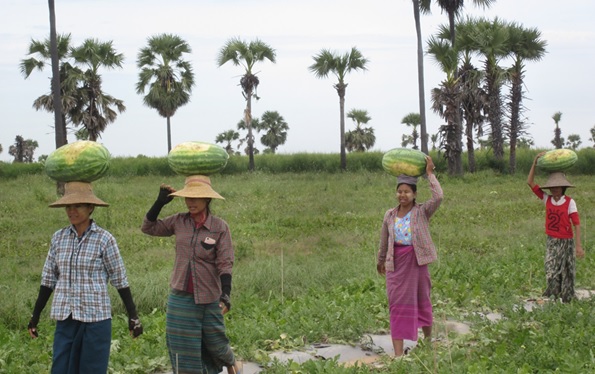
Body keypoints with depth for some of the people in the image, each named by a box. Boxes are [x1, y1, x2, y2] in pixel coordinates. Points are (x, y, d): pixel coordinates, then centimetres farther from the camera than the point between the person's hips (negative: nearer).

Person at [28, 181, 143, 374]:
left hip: (96, 318, -4)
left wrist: (133, 315, -2)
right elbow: (49, 279, 12)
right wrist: (35, 315, 12)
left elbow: (120, 280, -1)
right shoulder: (59, 238, 6)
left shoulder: (104, 239, -6)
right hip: (66, 319, 4)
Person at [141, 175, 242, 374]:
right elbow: (148, 227, 8)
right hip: (181, 298, 3)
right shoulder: (179, 222, -1)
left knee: (215, 341, 14)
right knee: (184, 350, 7)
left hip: (209, 298, -2)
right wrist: (160, 201, -2)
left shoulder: (220, 227, -10)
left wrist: (226, 295, -23)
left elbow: (225, 264, -12)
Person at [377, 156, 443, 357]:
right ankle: (398, 353, -1)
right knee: (397, 305, -1)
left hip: (417, 260, -2)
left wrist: (430, 173, -16)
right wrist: (380, 260, 27)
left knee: (422, 300, 13)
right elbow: (384, 240, 17)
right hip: (396, 262, 2)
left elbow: (438, 197, -23)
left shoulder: (422, 212, -5)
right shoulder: (390, 215, 4)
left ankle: (428, 339, 37)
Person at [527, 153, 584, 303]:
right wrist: (535, 162, -9)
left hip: (566, 241, -3)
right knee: (551, 271, -1)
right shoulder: (547, 199, -1)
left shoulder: (570, 202, -10)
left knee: (566, 272, 6)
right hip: (551, 241, 3)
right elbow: (530, 183, -2)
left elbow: (576, 224, -10)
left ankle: (568, 298, 18)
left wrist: (578, 245, -14)